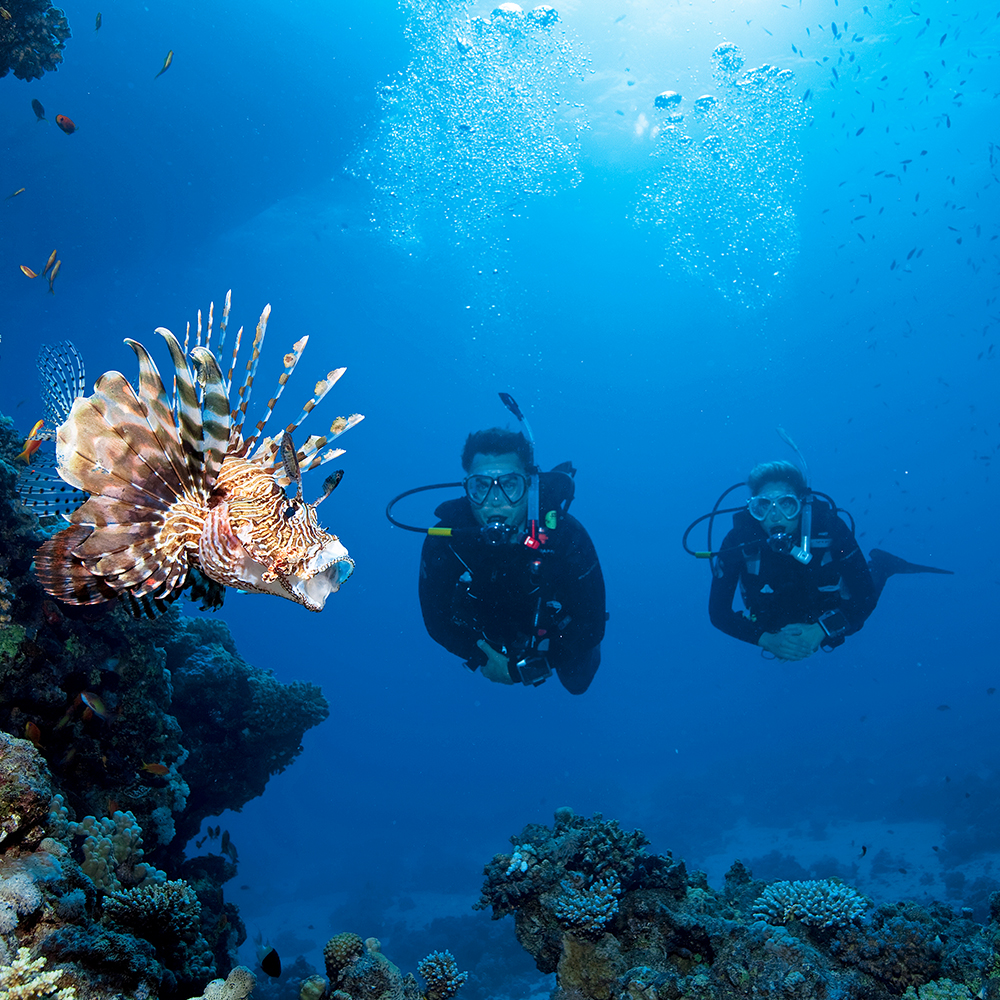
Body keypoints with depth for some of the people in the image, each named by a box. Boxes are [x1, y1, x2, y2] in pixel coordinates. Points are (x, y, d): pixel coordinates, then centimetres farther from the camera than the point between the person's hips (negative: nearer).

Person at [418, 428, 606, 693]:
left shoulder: (567, 536, -39)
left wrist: (528, 669, -30)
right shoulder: (442, 542, -35)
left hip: (555, 635, -1)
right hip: (490, 639, 1)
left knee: (576, 682, 26)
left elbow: (590, 625, -29)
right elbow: (436, 618, -19)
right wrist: (482, 660, -29)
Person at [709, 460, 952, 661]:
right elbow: (718, 611, -30)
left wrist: (821, 630, -42)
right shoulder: (738, 540, -36)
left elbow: (865, 596, -29)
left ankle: (879, 564, 49)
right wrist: (767, 639, -42)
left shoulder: (829, 528, -35)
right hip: (773, 630, 1)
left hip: (825, 622, -1)